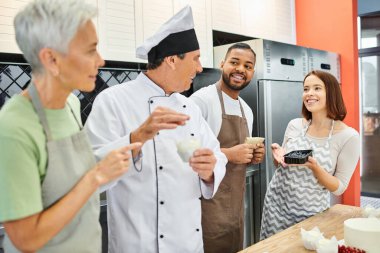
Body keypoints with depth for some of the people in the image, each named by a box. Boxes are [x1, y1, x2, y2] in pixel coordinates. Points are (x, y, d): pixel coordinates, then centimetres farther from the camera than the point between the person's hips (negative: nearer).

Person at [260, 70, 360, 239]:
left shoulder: (349, 136, -13)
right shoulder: (294, 125, -2)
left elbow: (339, 188, -9)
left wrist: (315, 167, -25)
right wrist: (278, 157, -12)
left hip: (312, 211, -3)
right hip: (277, 202, 3)